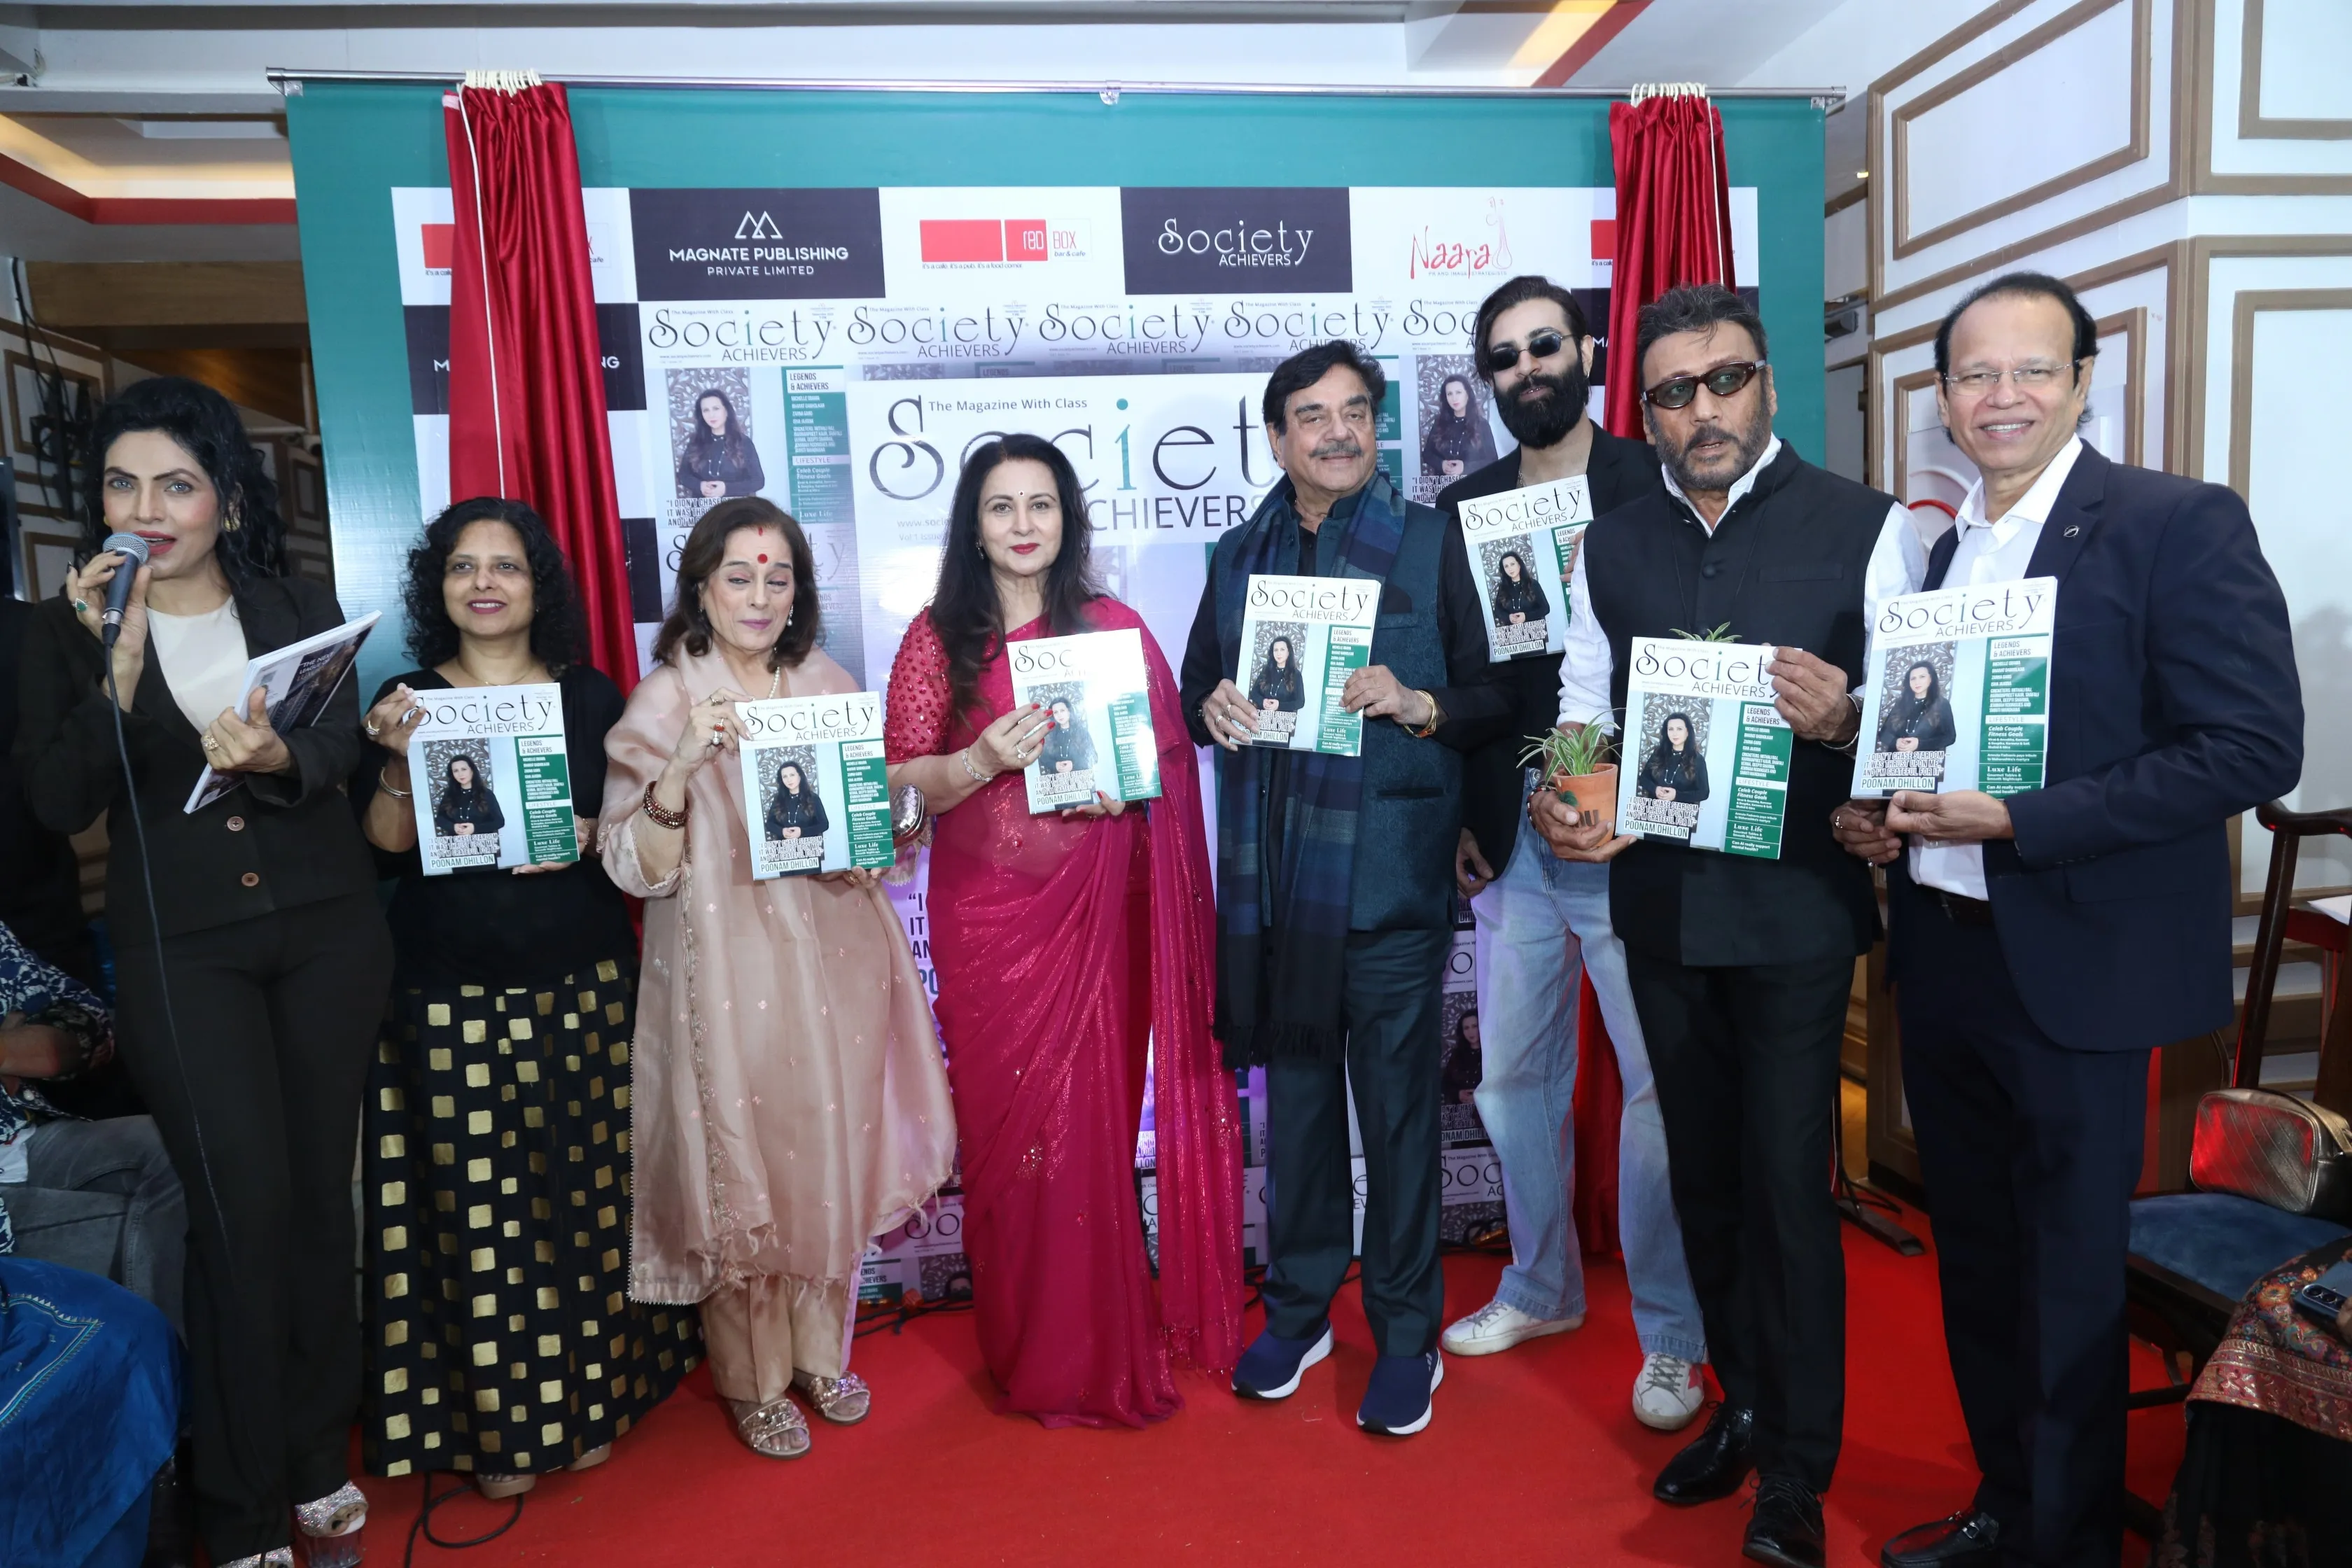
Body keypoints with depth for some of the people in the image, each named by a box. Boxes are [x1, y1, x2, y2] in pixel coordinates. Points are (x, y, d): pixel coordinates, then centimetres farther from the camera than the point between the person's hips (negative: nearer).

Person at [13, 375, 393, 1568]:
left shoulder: (303, 608, 6)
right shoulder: (68, 630, 3)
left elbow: (339, 744, -8)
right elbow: (59, 803, -7)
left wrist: (277, 756, -30)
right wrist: (119, 665, -18)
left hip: (328, 933, 2)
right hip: (181, 952, -1)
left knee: (320, 1192, 8)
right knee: (243, 1208, -5)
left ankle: (317, 1458, 25)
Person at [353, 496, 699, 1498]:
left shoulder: (589, 696, 6)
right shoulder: (408, 699, 4)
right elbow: (383, 848, -4)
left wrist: (584, 835, -13)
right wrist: (402, 763, -21)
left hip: (582, 988, 1)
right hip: (452, 995, -1)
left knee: (583, 1189, 7)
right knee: (479, 1203, 3)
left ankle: (589, 1397, 24)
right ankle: (499, 1424, 18)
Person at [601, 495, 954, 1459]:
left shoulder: (829, 689, 6)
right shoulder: (663, 703, -5)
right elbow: (638, 869, -11)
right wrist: (682, 767, -25)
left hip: (835, 964, 4)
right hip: (727, 972, -3)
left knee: (834, 1156, 12)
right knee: (741, 1170, 6)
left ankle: (819, 1349, 34)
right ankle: (755, 1381, 27)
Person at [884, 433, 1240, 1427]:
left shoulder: (1114, 628, 6)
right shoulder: (939, 637, 3)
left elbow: (1170, 764, 9)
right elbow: (901, 782, 0)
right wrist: (985, 760, -18)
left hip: (1097, 911, 1)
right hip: (986, 909, 0)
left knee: (1095, 1119, 4)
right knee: (1007, 1124, 4)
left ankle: (1101, 1350, 23)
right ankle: (1026, 1353, 21)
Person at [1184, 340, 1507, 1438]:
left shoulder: (1432, 545, 2)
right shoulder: (1239, 557, 13)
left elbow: (1497, 702, 1)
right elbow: (1196, 697, 18)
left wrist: (1417, 705, -18)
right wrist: (1215, 709, -4)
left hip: (1389, 873, -3)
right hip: (1270, 871, 4)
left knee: (1398, 1105, 4)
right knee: (1295, 1094, 14)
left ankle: (1406, 1336, 21)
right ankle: (1297, 1308, 31)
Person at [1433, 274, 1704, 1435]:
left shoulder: (1656, 485, -3)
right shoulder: (1464, 508, 10)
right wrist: (1459, 819, 5)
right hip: (1512, 846, 5)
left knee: (1658, 1086, 3)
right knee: (1513, 1079, 14)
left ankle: (1669, 1336, 21)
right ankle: (1541, 1288, 35)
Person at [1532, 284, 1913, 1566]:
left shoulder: (1861, 526, -3)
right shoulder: (1610, 546, 8)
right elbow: (1581, 715, 7)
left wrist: (1844, 722, -27)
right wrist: (1561, 801, -12)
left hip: (1795, 905, -4)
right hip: (1659, 901, 4)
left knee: (1787, 1181, 2)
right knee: (1704, 1170, 16)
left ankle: (1797, 1464, 22)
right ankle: (1743, 1404, 37)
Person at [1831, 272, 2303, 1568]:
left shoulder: (2179, 524, -9)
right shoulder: (1940, 548, 12)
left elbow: (2254, 745, -16)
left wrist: (2015, 818, -21)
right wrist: (1878, 815, -1)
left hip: (2073, 965, -6)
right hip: (1940, 954, 7)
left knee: (2068, 1278, 7)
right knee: (1974, 1258, 18)